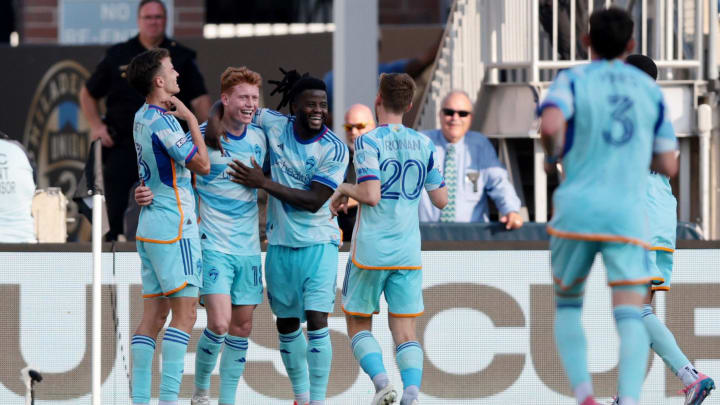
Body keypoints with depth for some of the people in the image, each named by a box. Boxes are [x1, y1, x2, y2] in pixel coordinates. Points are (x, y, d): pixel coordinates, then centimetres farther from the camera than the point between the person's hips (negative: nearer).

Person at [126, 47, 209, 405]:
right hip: (174, 225, -9)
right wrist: (190, 118, -7)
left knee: (153, 314, 7)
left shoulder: (142, 118, 12)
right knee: (184, 312, -9)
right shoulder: (163, 122, -15)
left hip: (150, 224, 9)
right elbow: (202, 164, -13)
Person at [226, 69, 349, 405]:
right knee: (287, 325, 11)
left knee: (317, 320, -14)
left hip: (318, 243, -4)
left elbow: (314, 201, -18)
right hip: (280, 244, 4)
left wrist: (263, 183, -20)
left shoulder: (334, 149, -12)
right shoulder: (274, 126, -3)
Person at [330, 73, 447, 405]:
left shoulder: (368, 141, -9)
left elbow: (371, 195, -20)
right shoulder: (424, 144, 6)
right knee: (405, 332, 3)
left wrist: (345, 189, 0)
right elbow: (441, 200, 10)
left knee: (358, 325, 10)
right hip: (408, 253, 4)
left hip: (370, 251, -4)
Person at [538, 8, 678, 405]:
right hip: (628, 215, 1)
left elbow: (550, 124, -19)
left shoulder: (572, 80, 2)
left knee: (568, 308, 19)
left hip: (576, 211, -1)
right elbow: (668, 166, 13)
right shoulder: (650, 90, 12)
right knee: (630, 319, -7)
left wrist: (552, 154, 2)